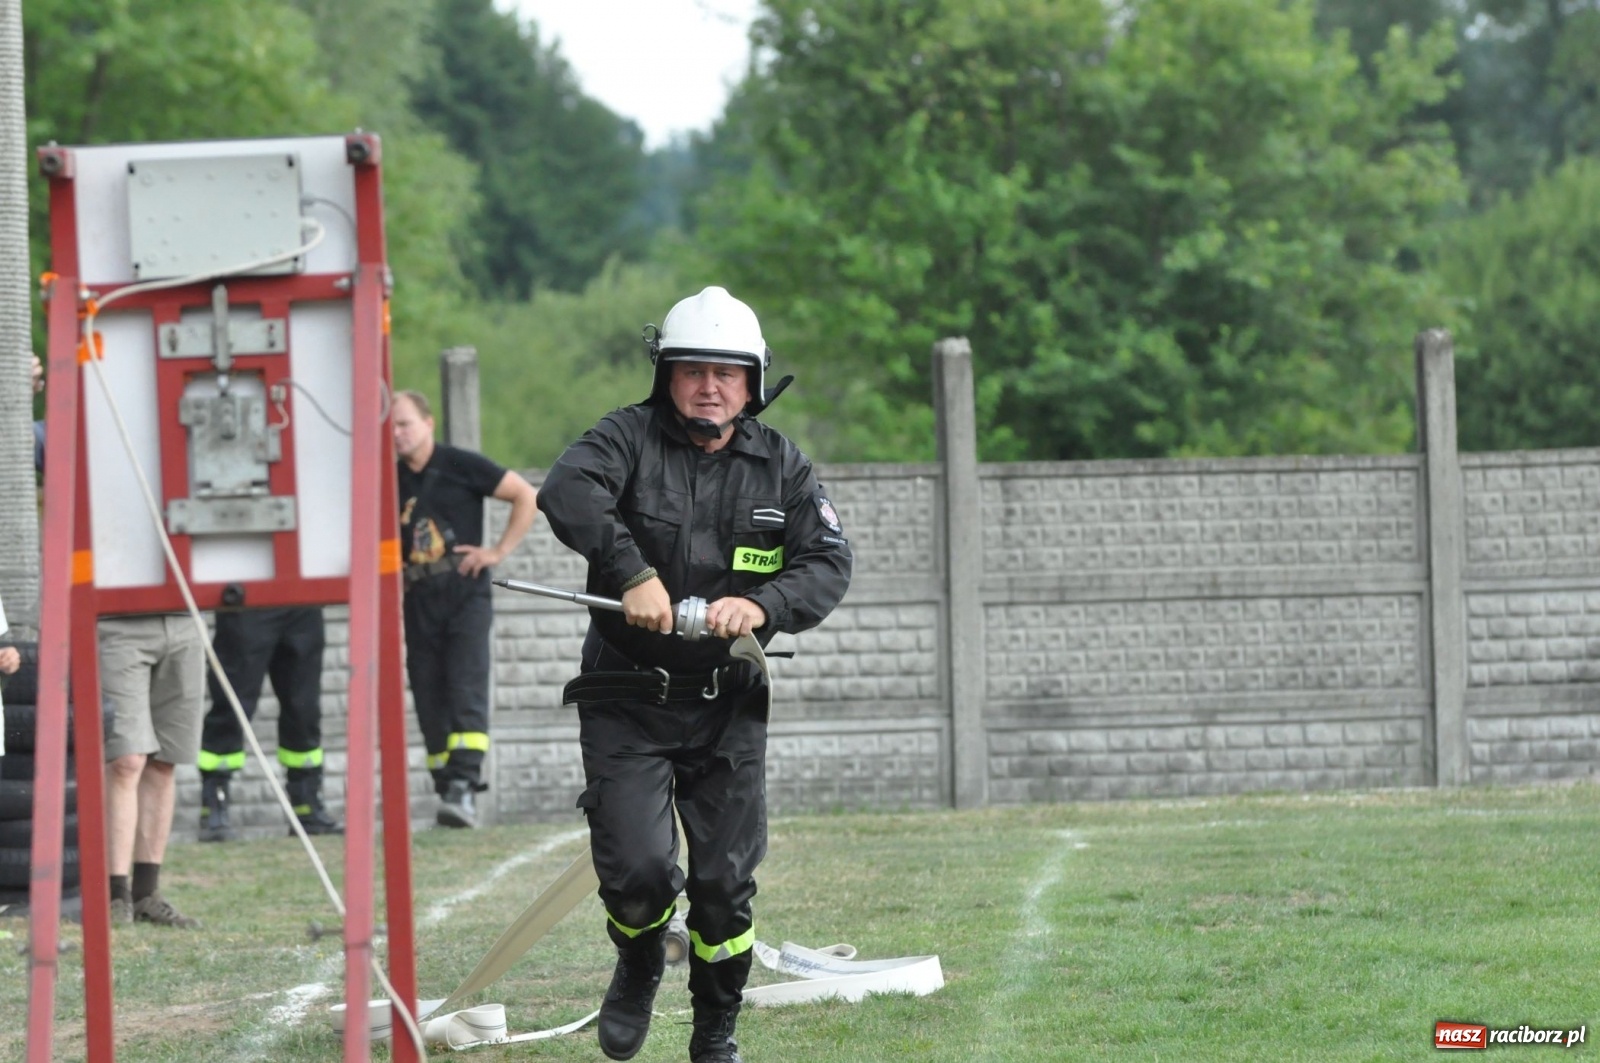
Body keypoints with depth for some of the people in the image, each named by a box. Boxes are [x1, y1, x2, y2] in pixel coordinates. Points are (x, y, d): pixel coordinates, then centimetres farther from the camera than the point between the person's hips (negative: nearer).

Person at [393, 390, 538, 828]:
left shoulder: (460, 466, -3)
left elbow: (527, 497, 1)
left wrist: (499, 551, -5)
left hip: (465, 596, -5)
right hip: (419, 603, 5)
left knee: (466, 691, -16)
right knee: (430, 702, 2)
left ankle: (463, 788, -26)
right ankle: (448, 792, 5)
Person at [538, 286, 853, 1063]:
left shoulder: (781, 468, 5)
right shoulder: (629, 438, -4)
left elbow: (829, 564, -4)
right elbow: (567, 491, -24)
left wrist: (763, 606, -24)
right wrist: (632, 572, -36)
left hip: (728, 708, 2)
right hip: (627, 701, -2)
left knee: (726, 884, 1)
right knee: (639, 871, -13)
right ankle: (638, 967, 22)